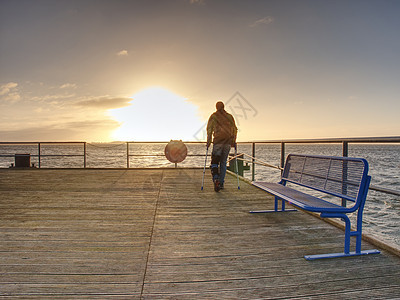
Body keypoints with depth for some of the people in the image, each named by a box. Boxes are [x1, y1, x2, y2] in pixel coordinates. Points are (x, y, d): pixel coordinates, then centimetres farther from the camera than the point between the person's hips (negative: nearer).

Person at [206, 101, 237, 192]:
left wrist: (208, 142, 3)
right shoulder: (230, 116, 13)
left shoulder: (213, 116, 5)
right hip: (228, 142, 3)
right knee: (223, 163, 11)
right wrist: (234, 141, 14)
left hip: (218, 141, -3)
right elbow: (234, 129, 10)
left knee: (214, 162, -1)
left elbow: (209, 130, -1)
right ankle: (221, 183, 13)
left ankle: (216, 180, -23)